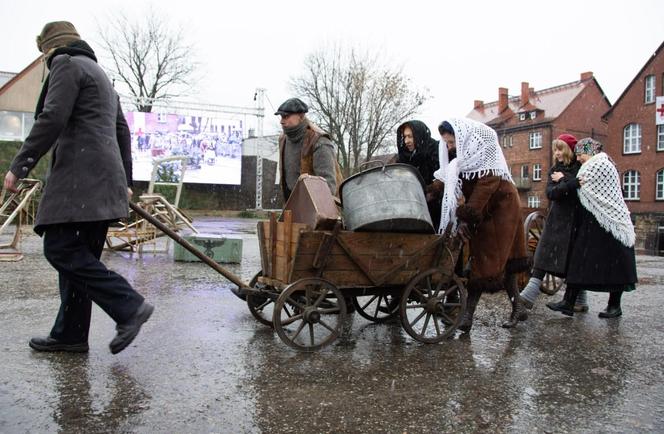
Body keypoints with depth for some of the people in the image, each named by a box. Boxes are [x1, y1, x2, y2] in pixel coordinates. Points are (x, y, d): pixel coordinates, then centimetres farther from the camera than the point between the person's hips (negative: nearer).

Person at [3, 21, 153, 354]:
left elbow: (51, 120, -13)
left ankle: (129, 307, -15)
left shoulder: (67, 64, 1)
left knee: (61, 249, -12)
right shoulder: (99, 74, 30)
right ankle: (70, 335, 11)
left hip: (80, 178, -9)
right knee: (78, 254, 8)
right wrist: (124, 181, 30)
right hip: (101, 182, 9)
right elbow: (122, 132, 29)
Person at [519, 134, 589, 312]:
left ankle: (580, 301, 18)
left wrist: (563, 181, -10)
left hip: (575, 222, -3)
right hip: (556, 220, 3)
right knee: (543, 257, -7)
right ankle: (529, 295, -14)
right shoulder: (554, 170, 11)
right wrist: (571, 184, -16)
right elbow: (551, 193, -5)